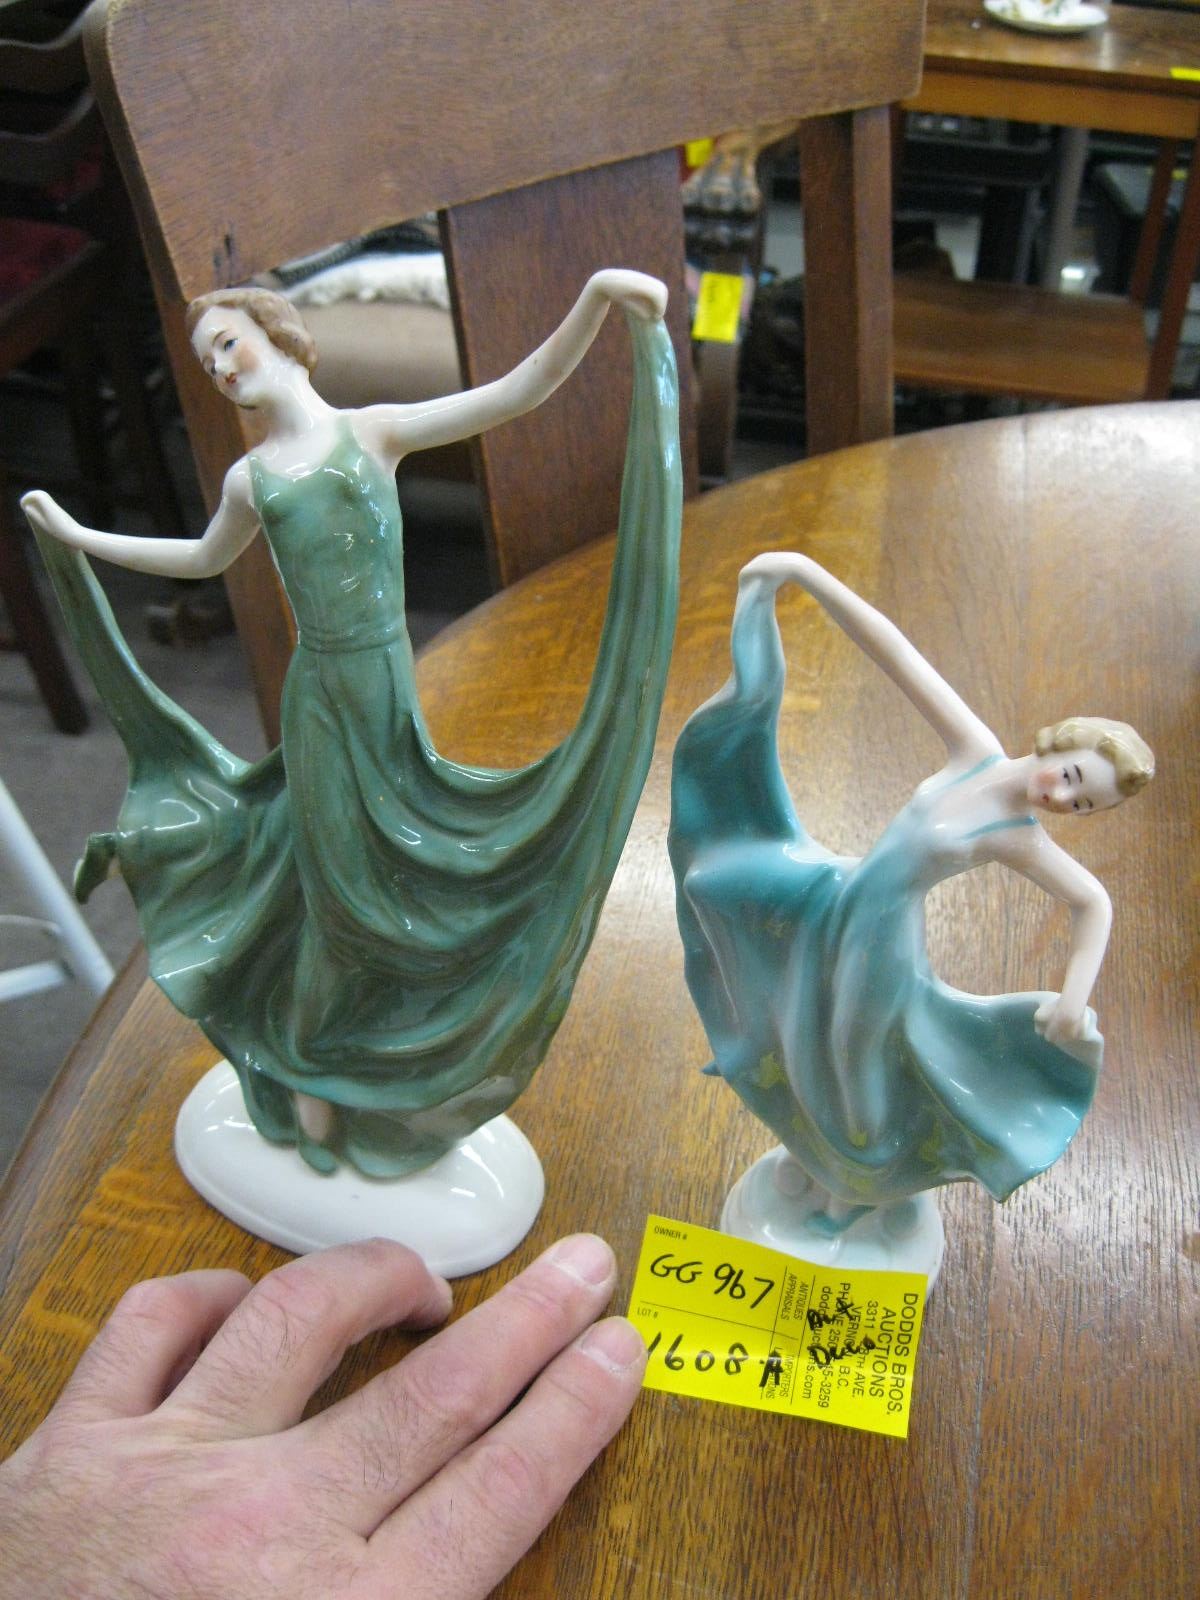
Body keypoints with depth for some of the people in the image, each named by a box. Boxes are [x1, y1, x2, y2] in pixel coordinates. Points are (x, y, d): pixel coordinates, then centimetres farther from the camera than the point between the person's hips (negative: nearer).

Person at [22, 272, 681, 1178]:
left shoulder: (375, 430, -1)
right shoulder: (250, 477, 7)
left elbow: (519, 391, -12)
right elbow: (205, 558, 27)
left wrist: (598, 301, -27)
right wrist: (76, 538, 29)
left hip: (387, 693, 0)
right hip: (321, 698, 1)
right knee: (338, 894, 9)